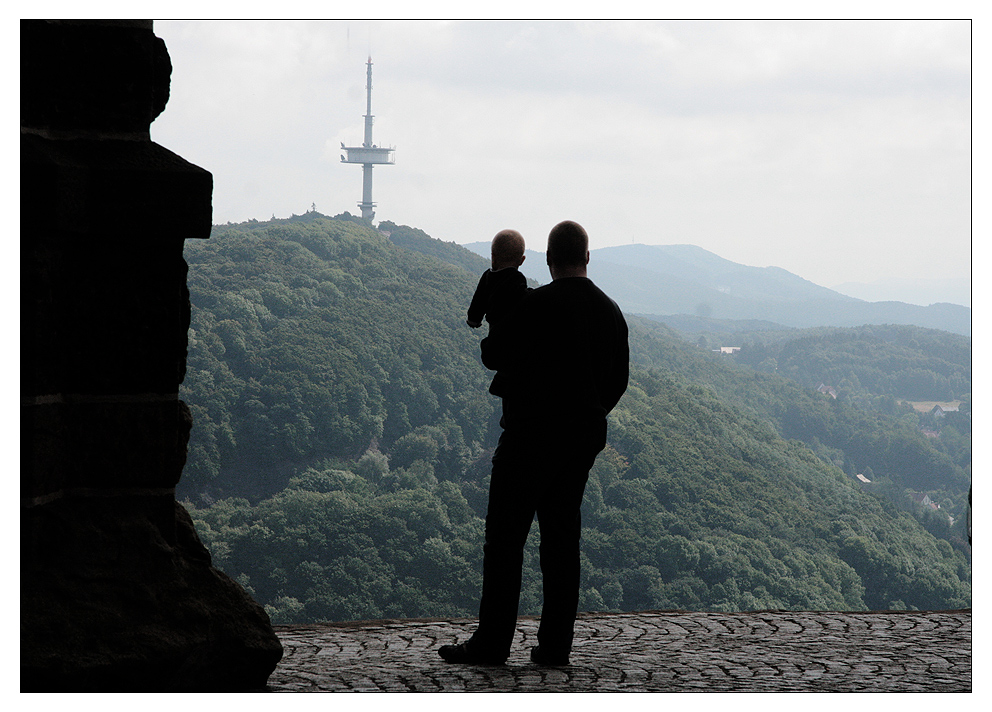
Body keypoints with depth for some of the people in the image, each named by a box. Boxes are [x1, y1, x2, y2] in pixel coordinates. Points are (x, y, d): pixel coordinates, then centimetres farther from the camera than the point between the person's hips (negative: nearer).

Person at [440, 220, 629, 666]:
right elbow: (619, 381, 15)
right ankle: (555, 645, 8)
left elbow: (494, 358, -6)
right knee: (562, 536, 10)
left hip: (532, 433, -6)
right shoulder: (611, 312, 8)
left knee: (506, 535, -3)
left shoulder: (538, 304, -12)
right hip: (584, 439, 6)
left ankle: (492, 643, -5)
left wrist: (493, 342, 15)